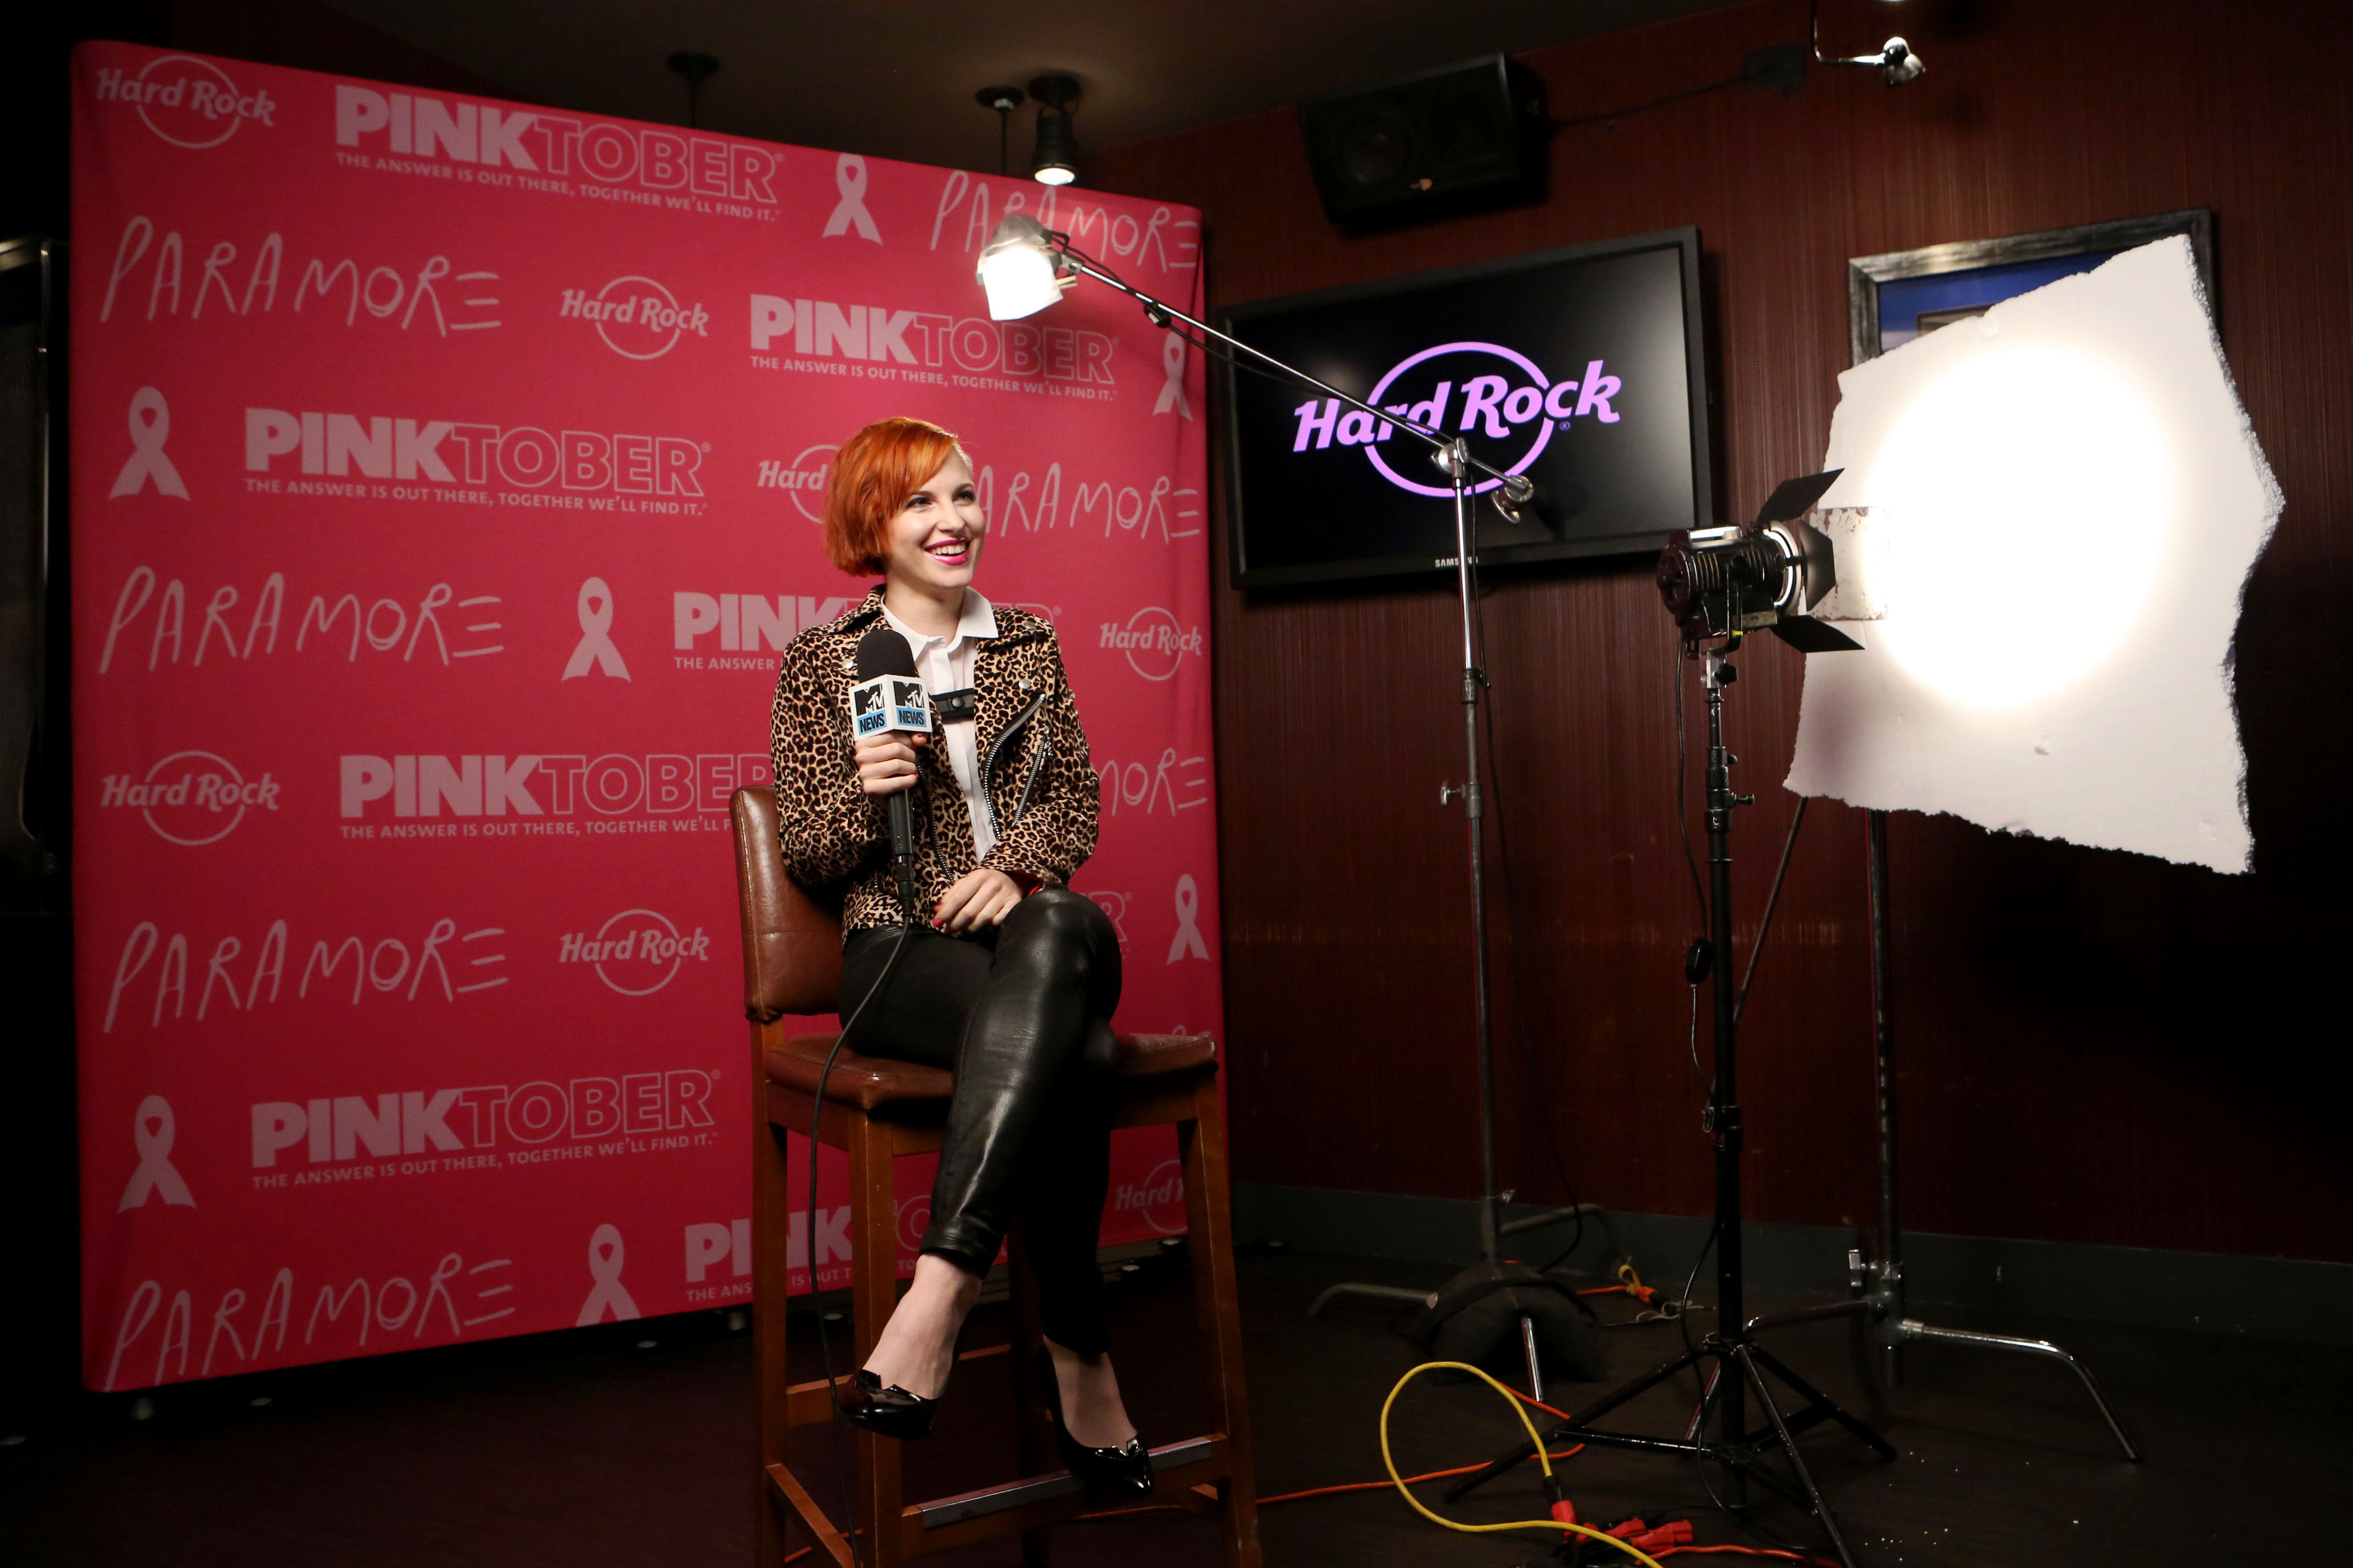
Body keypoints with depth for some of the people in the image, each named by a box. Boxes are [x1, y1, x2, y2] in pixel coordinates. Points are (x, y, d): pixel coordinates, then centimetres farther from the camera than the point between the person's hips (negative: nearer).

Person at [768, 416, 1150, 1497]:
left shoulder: (1028, 642, 17)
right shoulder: (822, 662, 7)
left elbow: (1077, 802, 15)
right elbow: (807, 861, 7)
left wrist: (1017, 866, -8)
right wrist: (865, 796, -16)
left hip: (1038, 926, 3)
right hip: (900, 949, -2)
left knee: (1066, 932, -38)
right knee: (1068, 1050, -36)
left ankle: (942, 1289, -37)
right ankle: (1079, 1361, -25)